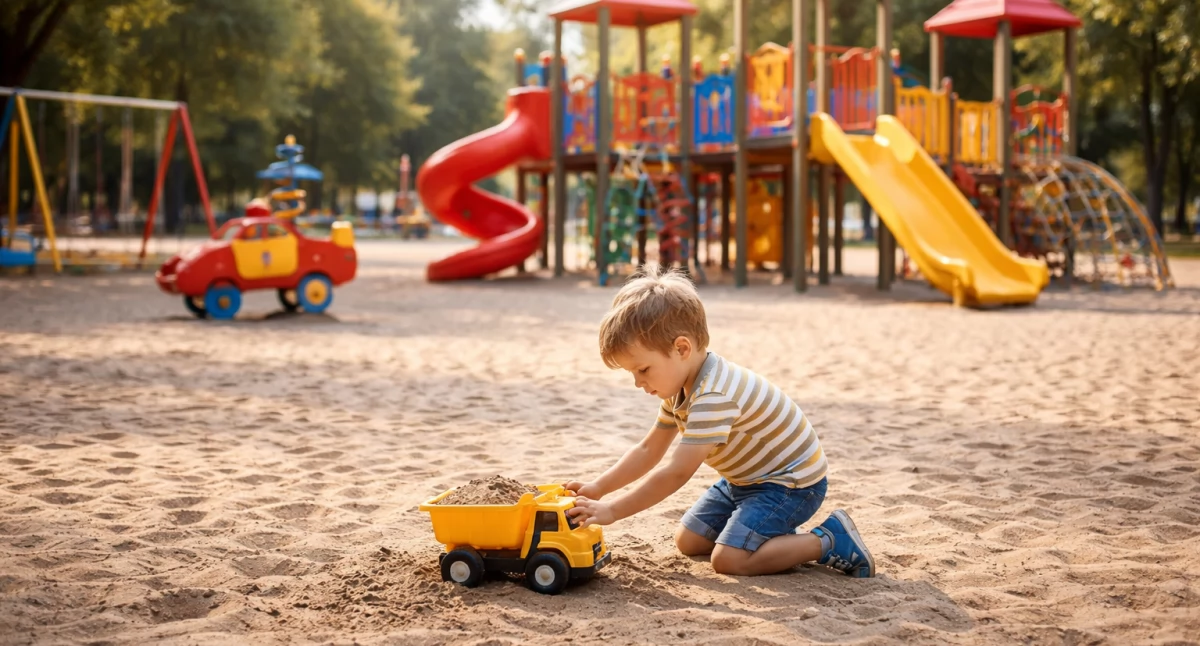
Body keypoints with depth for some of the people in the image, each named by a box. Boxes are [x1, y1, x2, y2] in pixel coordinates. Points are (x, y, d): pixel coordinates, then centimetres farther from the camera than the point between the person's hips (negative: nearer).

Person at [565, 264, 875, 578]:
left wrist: (613, 510, -32)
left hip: (791, 481, -10)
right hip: (747, 479, 10)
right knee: (688, 541, 8)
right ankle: (774, 534, 17)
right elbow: (648, 450, 7)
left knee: (729, 559, -22)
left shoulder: (714, 396, -33)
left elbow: (676, 473, -35)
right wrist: (598, 488, -4)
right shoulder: (681, 385, 0)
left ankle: (832, 540, -10)